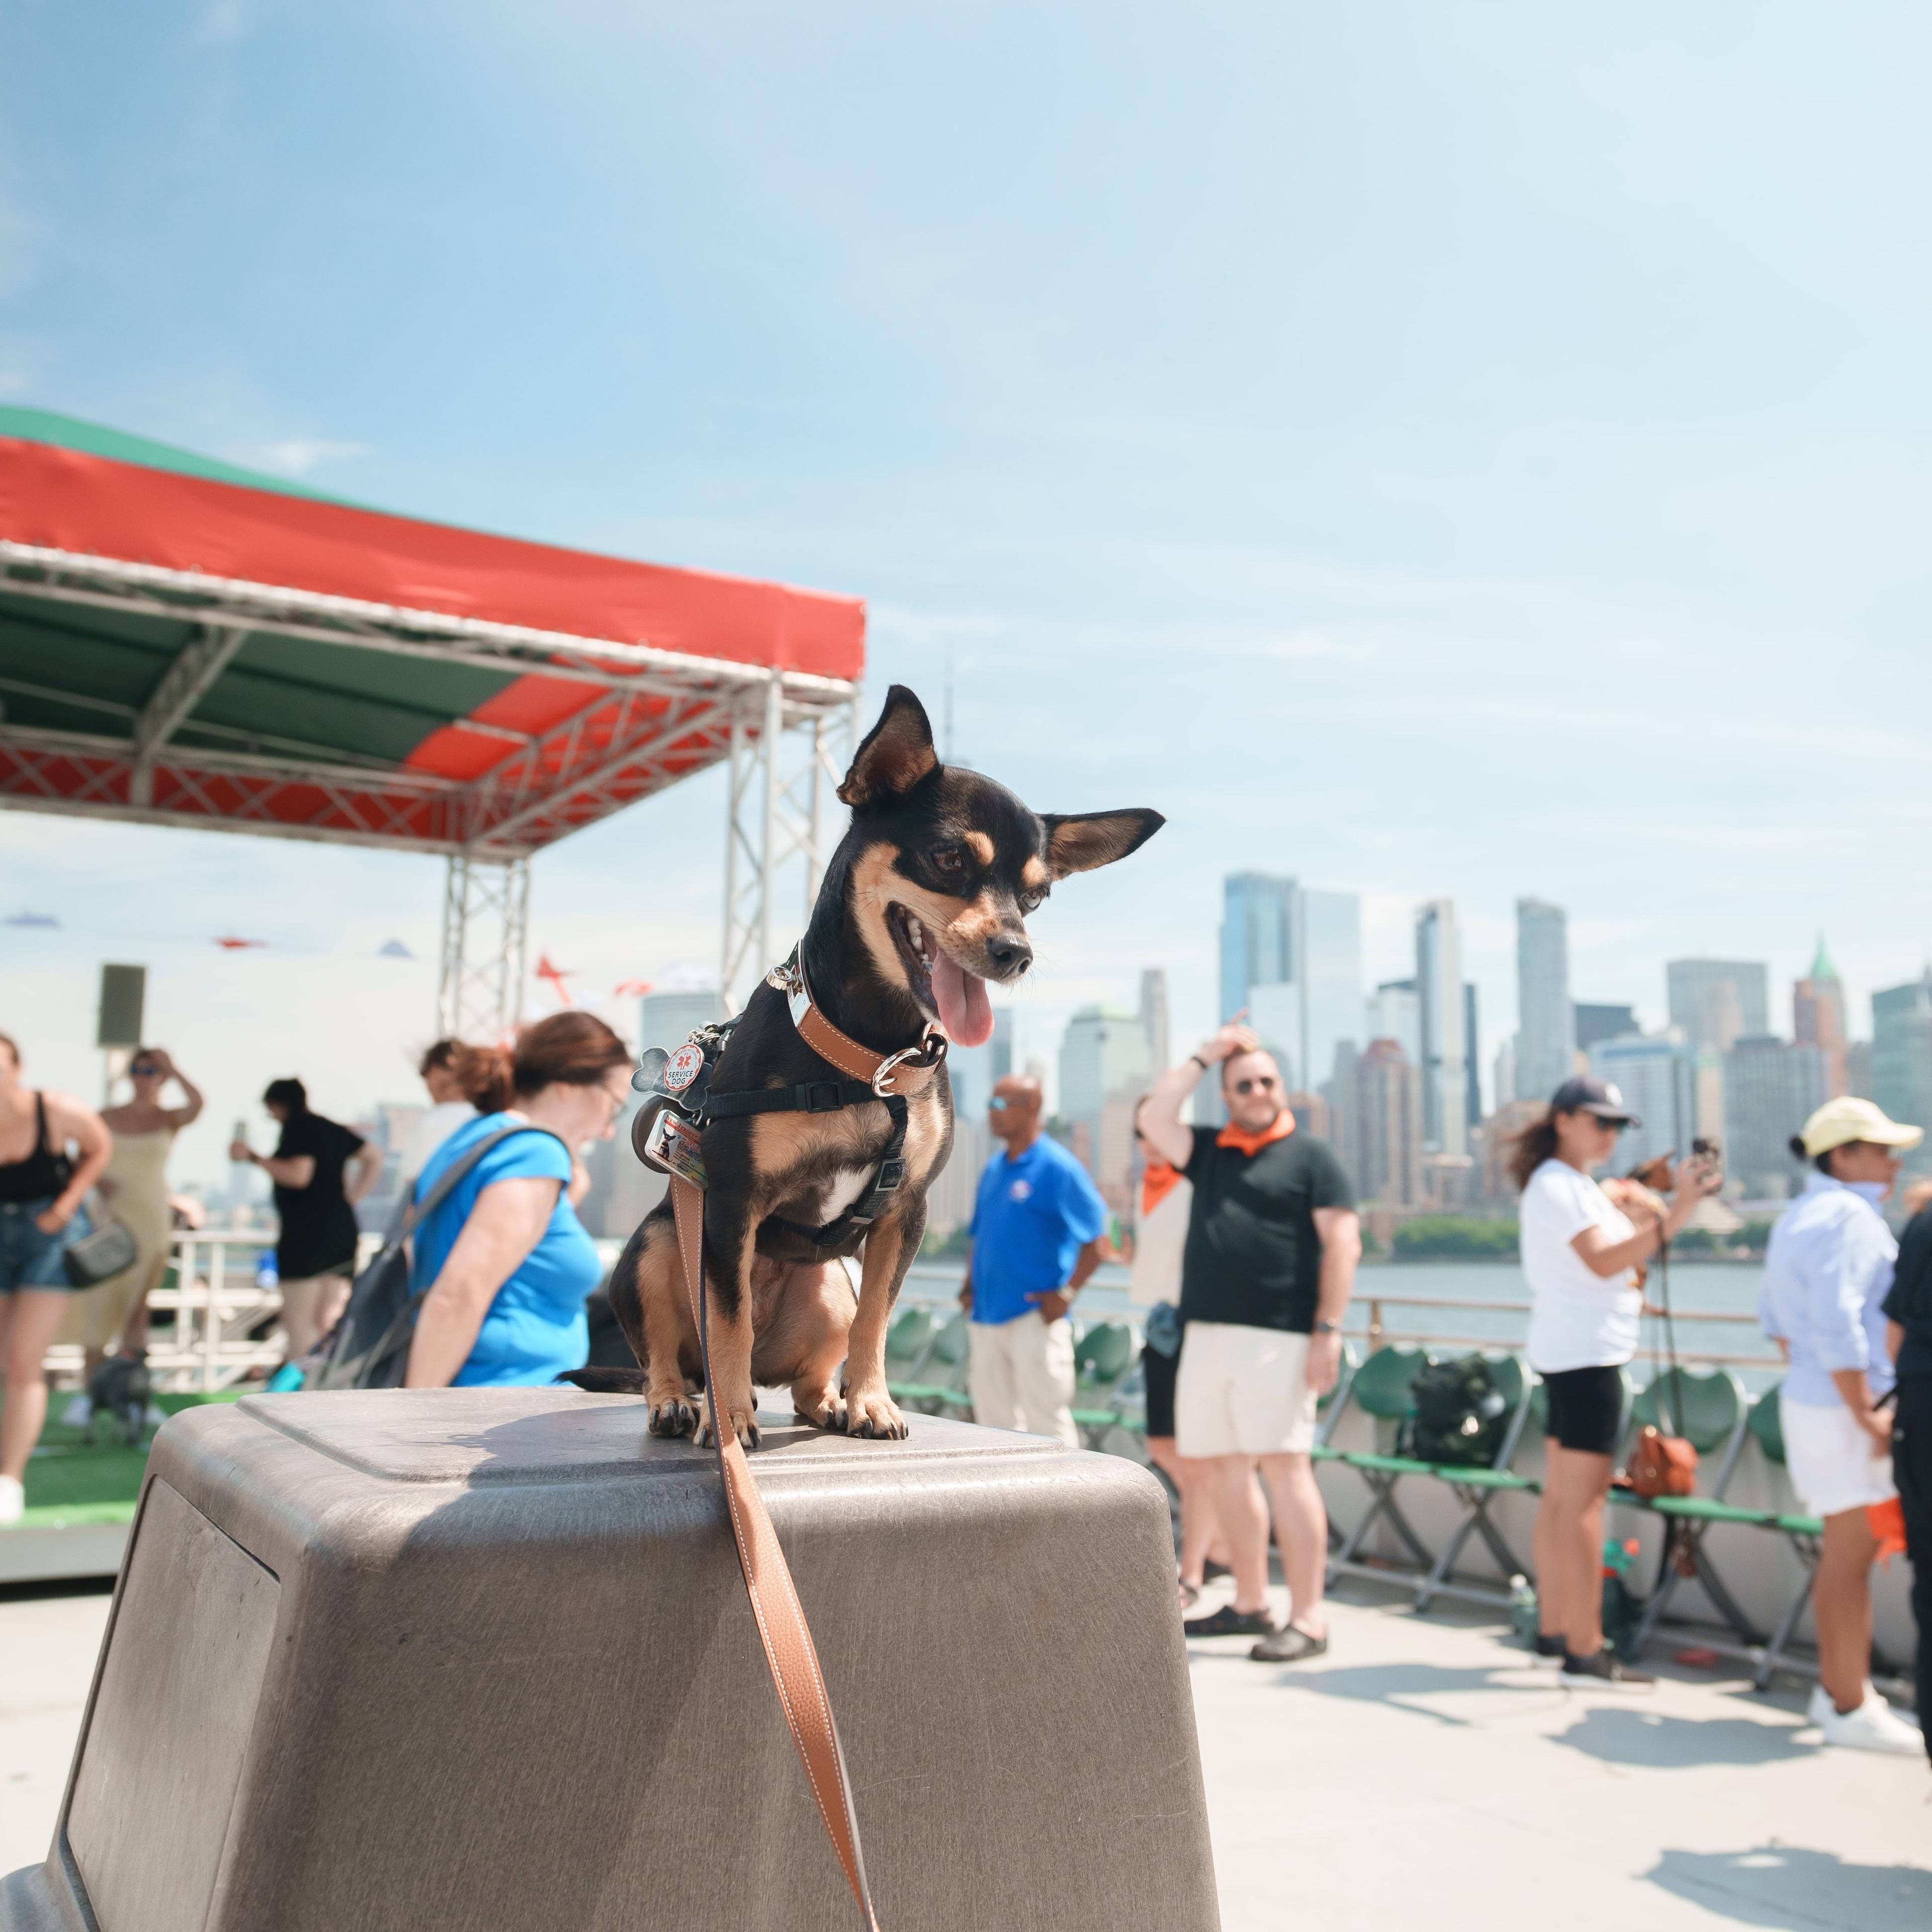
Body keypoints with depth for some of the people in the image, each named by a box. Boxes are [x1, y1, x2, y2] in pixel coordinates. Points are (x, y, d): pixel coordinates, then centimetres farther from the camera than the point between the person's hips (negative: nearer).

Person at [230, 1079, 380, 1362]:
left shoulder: (298, 1126, -6)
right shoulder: (332, 1129, 18)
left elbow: (299, 1175, -18)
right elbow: (374, 1159, 21)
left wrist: (254, 1157, -9)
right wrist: (350, 1198, 18)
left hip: (307, 1232, -8)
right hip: (342, 1230, 8)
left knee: (299, 1322, -7)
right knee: (326, 1322, 8)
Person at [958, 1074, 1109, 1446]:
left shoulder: (1057, 1167, -10)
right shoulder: (994, 1169, 13)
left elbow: (1097, 1241, -12)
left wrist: (1066, 1294, -16)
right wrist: (970, 1284, 9)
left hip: (1035, 1315, -8)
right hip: (988, 1316, 8)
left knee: (1046, 1423, -5)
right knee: (995, 1421, 13)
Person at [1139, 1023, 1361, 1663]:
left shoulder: (1310, 1155, 2)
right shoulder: (1210, 1152, 17)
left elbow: (1343, 1244, -4)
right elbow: (1154, 1118, 6)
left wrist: (1328, 1330, -12)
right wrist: (1205, 1057, 9)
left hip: (1276, 1338, -6)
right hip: (1207, 1334, 6)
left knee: (1284, 1467, -8)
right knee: (1228, 1470, 10)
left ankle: (1308, 1618, -3)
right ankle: (1249, 1603, 22)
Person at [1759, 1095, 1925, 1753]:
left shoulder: (1800, 1215, 15)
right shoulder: (1848, 1217, -16)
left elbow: (1776, 1314, 23)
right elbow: (1838, 1327, -25)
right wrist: (1867, 1414, -21)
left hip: (1806, 1399, 10)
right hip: (1845, 1409, -10)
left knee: (1842, 1550, 18)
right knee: (1853, 1554, -3)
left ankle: (1835, 1687, 29)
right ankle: (1852, 1710, 4)